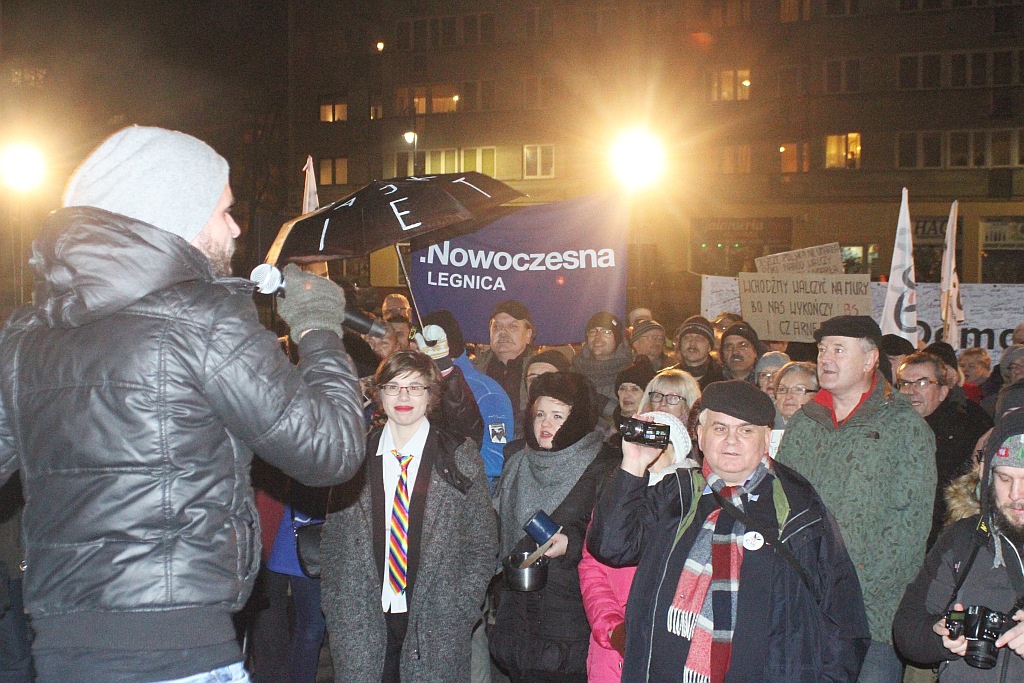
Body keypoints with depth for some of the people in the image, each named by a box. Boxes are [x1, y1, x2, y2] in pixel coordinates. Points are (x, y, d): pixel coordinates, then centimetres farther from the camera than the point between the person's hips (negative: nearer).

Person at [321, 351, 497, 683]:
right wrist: (338, 615, 0)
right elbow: (333, 542, 8)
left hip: (434, 630, -1)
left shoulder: (459, 458, -1)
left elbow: (483, 546, 2)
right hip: (362, 625, 2)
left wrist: (458, 616, -6)